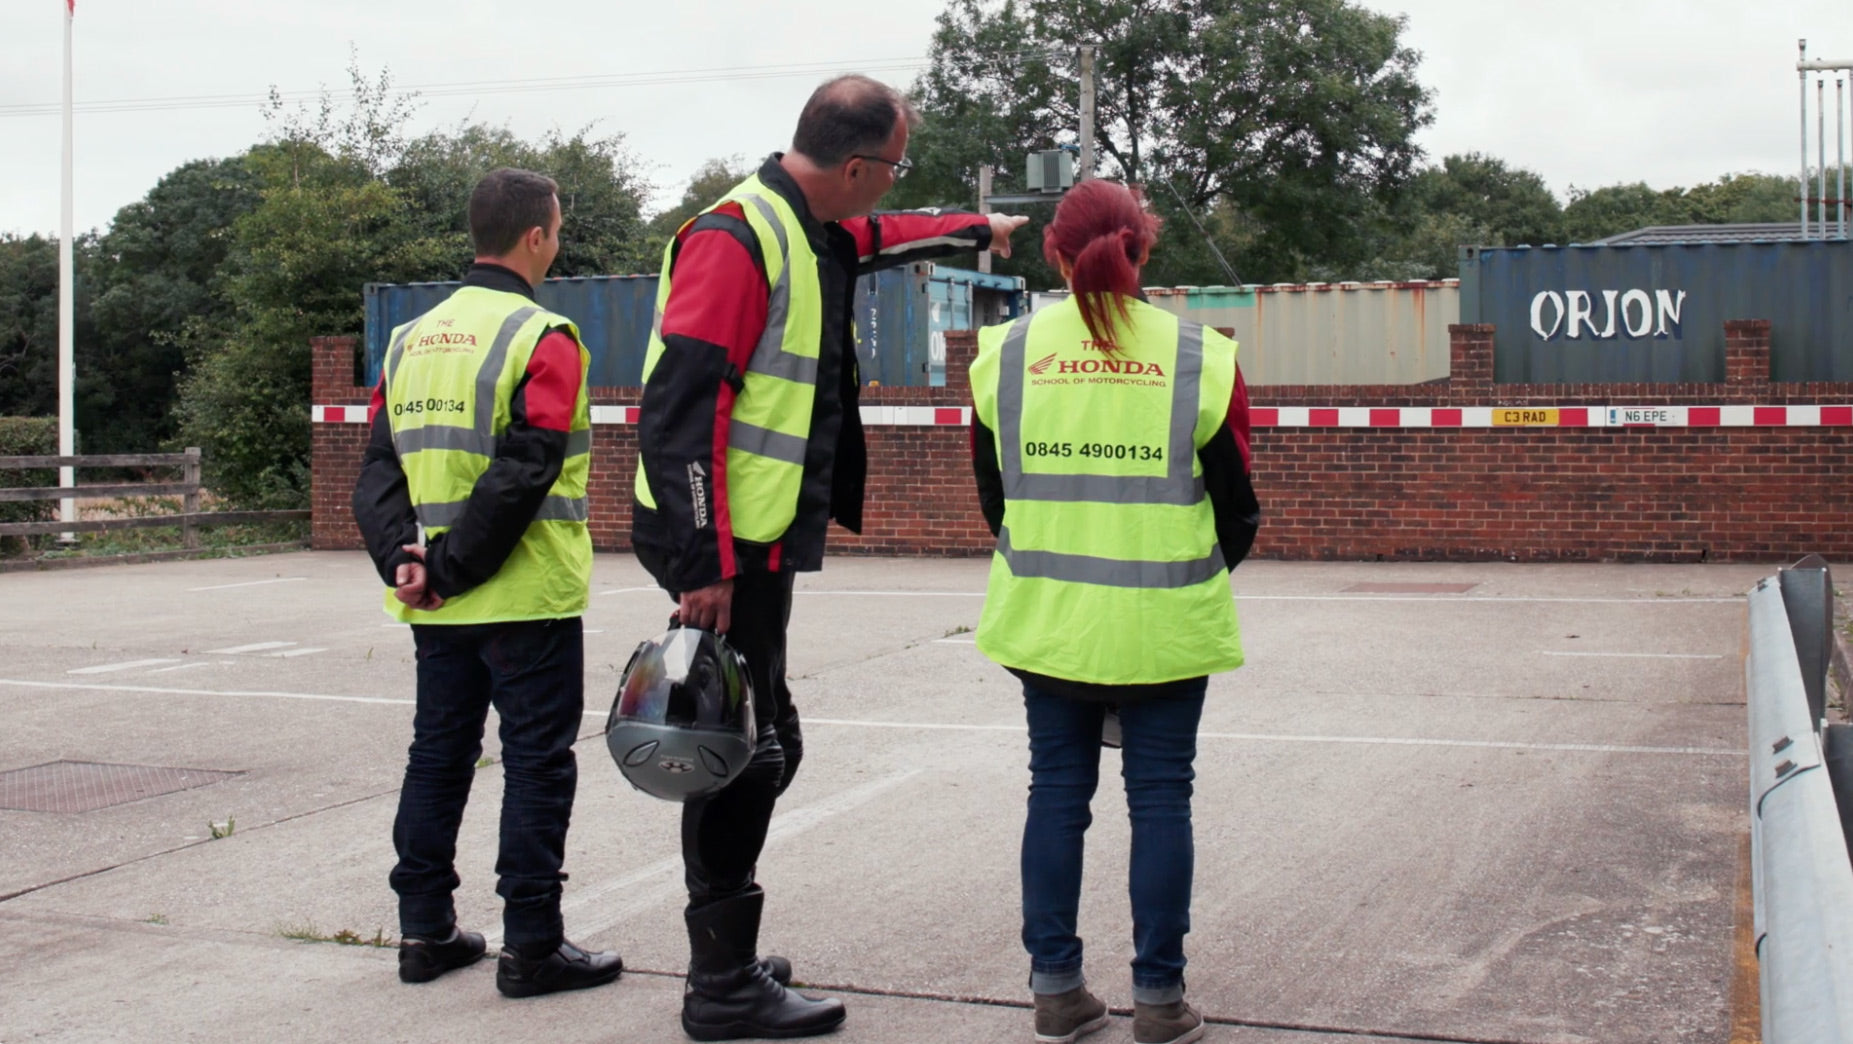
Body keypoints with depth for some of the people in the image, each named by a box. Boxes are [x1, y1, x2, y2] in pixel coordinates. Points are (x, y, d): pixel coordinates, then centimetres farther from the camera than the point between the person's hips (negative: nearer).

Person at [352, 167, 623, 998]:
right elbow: (523, 472, -20)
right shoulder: (542, 338, -11)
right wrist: (452, 569, -16)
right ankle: (531, 945, 5)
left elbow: (380, 461, 5)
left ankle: (424, 931, 21)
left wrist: (401, 557, -5)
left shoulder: (413, 337, 11)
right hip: (528, 596, -7)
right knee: (537, 764, 1)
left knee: (439, 754, 15)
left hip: (438, 610, 7)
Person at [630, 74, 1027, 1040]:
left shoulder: (815, 232, 13)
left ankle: (724, 961, 26)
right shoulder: (737, 238, -17)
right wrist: (703, 567, -25)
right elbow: (681, 408, -23)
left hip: (759, 542, 10)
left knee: (757, 750, 15)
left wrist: (977, 228, 56)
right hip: (725, 549, -10)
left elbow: (881, 237, 40)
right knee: (747, 753, -5)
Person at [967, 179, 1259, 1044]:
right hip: (1165, 626, -2)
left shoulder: (1007, 354, -1)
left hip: (1046, 621, 2)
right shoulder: (1199, 358, -7)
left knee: (1057, 791, 12)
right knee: (1159, 798, 7)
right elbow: (1236, 509, 1)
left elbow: (993, 497, 8)